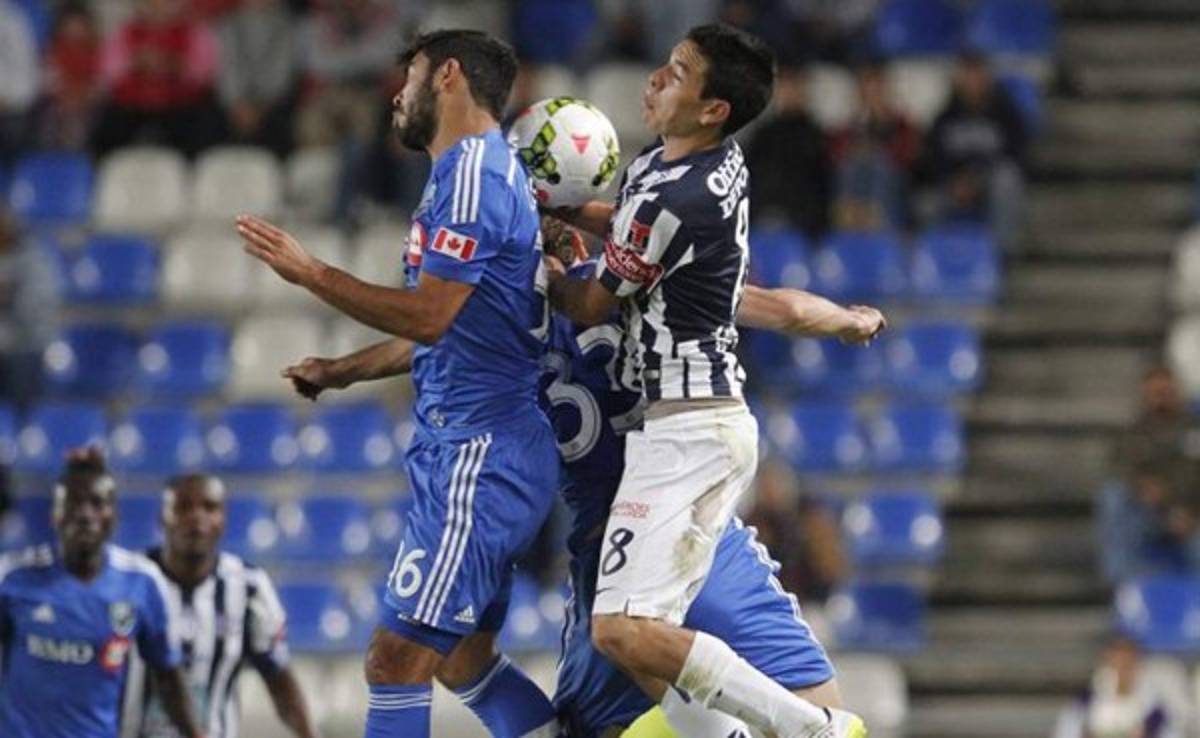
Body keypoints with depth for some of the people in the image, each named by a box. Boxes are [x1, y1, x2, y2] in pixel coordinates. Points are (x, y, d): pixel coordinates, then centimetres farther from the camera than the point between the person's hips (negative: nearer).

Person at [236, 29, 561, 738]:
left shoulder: (472, 171, -13)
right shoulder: (490, 169, 20)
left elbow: (428, 315, -20)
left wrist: (309, 271, -14)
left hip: (476, 455, -11)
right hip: (471, 448, 11)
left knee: (398, 658, -12)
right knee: (462, 658, 17)